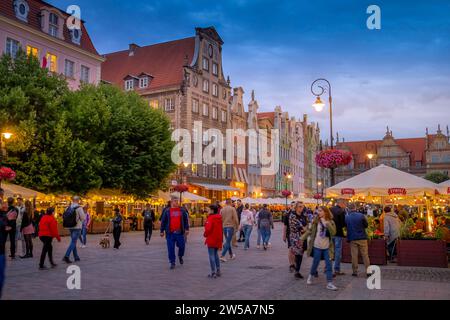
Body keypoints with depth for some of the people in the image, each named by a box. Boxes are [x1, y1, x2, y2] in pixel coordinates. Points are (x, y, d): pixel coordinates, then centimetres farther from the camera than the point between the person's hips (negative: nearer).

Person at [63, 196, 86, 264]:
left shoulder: (68, 207, 5)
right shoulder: (79, 208, -13)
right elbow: (83, 218, -12)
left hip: (70, 227, 6)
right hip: (77, 227, -6)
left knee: (73, 241, 15)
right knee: (73, 242, -5)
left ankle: (76, 257, 21)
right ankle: (66, 256, -15)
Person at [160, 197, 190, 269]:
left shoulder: (182, 210, 6)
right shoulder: (167, 211, 4)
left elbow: (186, 220, 8)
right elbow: (163, 221, 8)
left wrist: (187, 229, 1)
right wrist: (162, 231, 6)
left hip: (180, 232, 1)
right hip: (170, 233, -1)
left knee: (182, 246, 5)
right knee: (171, 248, 1)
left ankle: (180, 256, 35)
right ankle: (172, 262, 14)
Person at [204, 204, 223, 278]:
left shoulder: (210, 218, -16)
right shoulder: (219, 218, 8)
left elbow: (208, 229, -25)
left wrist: (205, 234, -4)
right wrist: (221, 240, 20)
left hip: (211, 240, -8)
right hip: (218, 240, 8)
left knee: (212, 256, -1)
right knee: (216, 255, 19)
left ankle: (213, 273, 1)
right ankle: (218, 271, 23)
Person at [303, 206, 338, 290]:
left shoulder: (331, 222, -1)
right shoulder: (316, 221, -3)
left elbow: (333, 233, -15)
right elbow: (310, 230, 3)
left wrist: (327, 223, -27)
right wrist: (302, 238, -3)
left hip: (327, 247, 1)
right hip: (317, 246, -1)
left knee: (329, 265, 0)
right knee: (315, 263, 9)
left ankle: (329, 283, 5)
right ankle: (311, 276, 36)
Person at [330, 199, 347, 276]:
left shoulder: (330, 210, 4)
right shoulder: (341, 211, -15)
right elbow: (344, 223, -15)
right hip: (338, 233, -6)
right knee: (338, 251, 2)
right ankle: (337, 270, 4)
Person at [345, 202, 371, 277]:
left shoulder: (346, 217, -6)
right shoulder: (361, 215, -9)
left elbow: (345, 226, 7)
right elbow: (366, 225, 3)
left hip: (352, 238, 1)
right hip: (362, 238, -1)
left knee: (354, 255, 6)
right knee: (365, 255, 7)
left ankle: (355, 271, 8)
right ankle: (368, 270, 8)